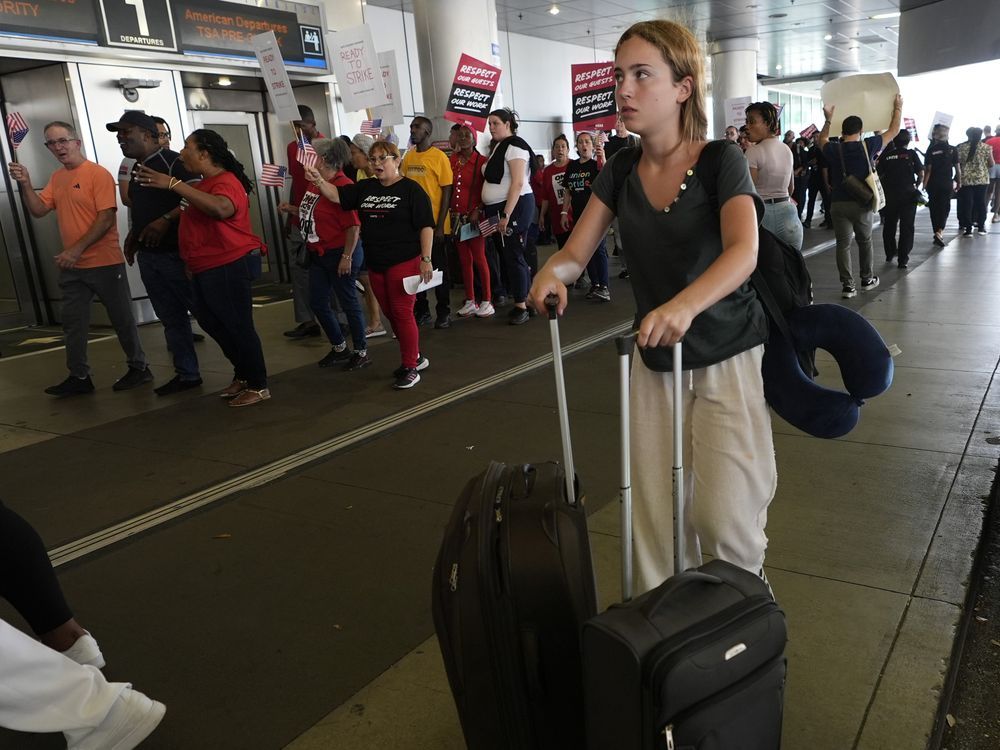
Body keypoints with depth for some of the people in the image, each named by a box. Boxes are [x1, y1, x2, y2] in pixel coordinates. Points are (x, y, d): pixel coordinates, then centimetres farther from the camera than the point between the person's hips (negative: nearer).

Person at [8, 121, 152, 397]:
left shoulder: (98, 174, -10)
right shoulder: (56, 178, 12)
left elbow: (106, 218, -17)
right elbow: (38, 210, 9)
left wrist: (77, 249, -21)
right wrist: (25, 185, -7)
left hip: (105, 264, -7)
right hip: (71, 267, 7)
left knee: (121, 319, 4)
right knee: (73, 323, 9)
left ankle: (138, 368, 18)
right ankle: (79, 377, 18)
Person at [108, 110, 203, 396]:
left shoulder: (171, 160, -10)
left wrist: (166, 219, -25)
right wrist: (133, 236, 15)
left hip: (175, 252, -9)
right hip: (148, 256, 9)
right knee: (170, 318, 11)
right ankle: (187, 374, 19)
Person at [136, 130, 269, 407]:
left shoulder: (225, 182, -16)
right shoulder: (206, 184, 16)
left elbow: (221, 209, -39)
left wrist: (173, 184, -37)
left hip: (229, 266, -11)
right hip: (206, 268, 11)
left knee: (238, 325, -4)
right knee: (210, 321, 17)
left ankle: (258, 386, 8)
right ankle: (243, 374, 31)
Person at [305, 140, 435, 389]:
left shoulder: (411, 189, -6)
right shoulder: (365, 188, 12)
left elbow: (426, 226, -10)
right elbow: (337, 195, 7)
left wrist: (426, 259, -16)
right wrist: (318, 181, -13)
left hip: (404, 262, -7)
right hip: (376, 264, 7)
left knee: (402, 312, -5)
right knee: (390, 313, 12)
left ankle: (410, 368, 5)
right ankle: (415, 356, 28)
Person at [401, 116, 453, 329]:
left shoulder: (439, 157, -6)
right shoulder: (408, 156, 8)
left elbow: (446, 192, -8)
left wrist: (440, 225, -13)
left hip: (434, 223, -5)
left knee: (439, 267, 5)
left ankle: (444, 311, 14)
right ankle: (422, 310, 21)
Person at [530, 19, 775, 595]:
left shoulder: (721, 162, -13)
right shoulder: (619, 173, 1)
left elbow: (743, 253, -29)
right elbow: (576, 253, 0)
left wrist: (685, 305, -48)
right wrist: (553, 272, -25)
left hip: (729, 358, -4)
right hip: (655, 361, 4)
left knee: (724, 518, -5)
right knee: (655, 519, 5)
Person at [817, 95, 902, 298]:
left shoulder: (834, 150, -3)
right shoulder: (868, 146, -4)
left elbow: (822, 140, 22)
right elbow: (893, 131, 11)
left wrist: (828, 119, 31)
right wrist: (897, 108, 25)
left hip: (838, 204, 0)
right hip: (863, 204, 0)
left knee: (843, 244, 3)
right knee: (865, 242, 17)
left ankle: (847, 285, -1)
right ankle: (867, 279, 28)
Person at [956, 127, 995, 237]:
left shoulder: (961, 147, -3)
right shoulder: (987, 148, -2)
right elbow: (991, 164, 2)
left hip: (966, 179, -1)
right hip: (982, 179, 1)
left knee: (967, 204, 1)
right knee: (981, 202, 12)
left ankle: (968, 229, -1)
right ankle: (981, 227, 17)